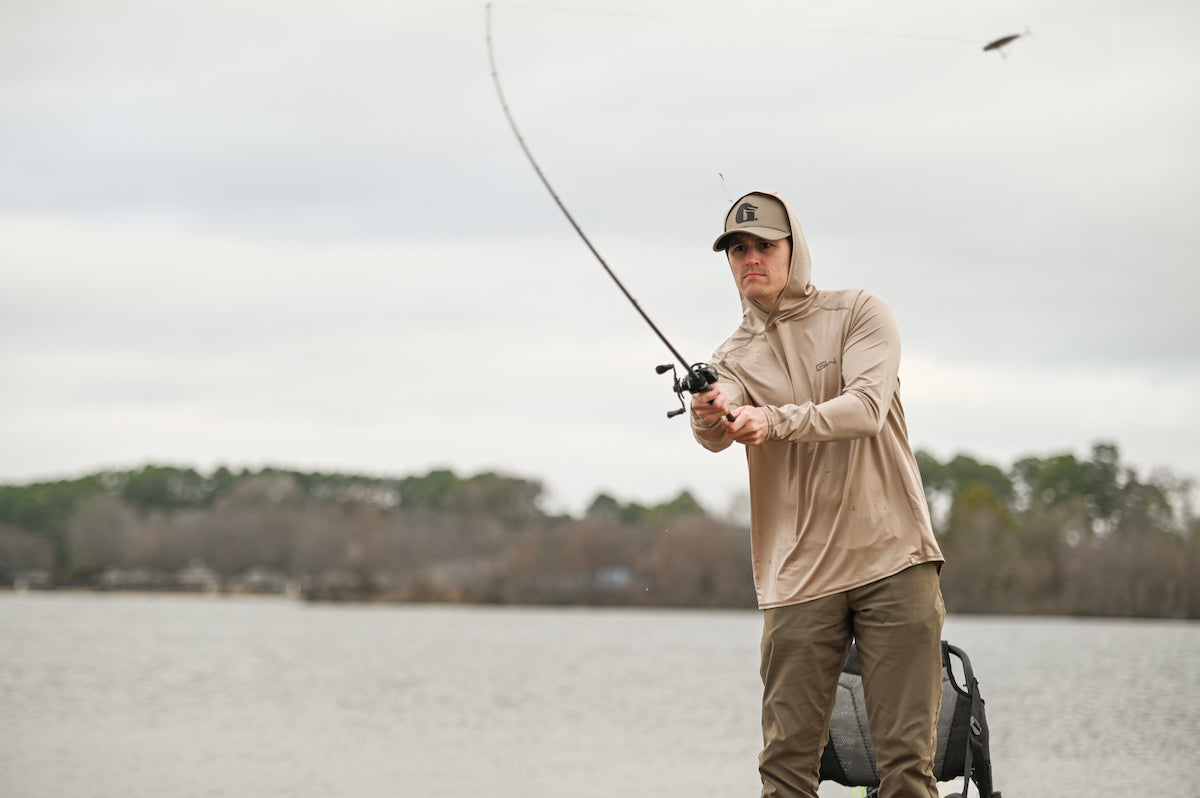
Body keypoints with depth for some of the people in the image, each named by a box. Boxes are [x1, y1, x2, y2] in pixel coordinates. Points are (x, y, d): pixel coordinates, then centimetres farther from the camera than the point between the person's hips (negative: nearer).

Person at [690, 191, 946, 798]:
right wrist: (709, 419, -36)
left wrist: (777, 421, -28)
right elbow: (719, 436, -12)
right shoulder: (735, 357, 10)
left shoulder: (859, 314, 5)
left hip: (893, 559, -2)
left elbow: (867, 407, -13)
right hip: (799, 577, 2)